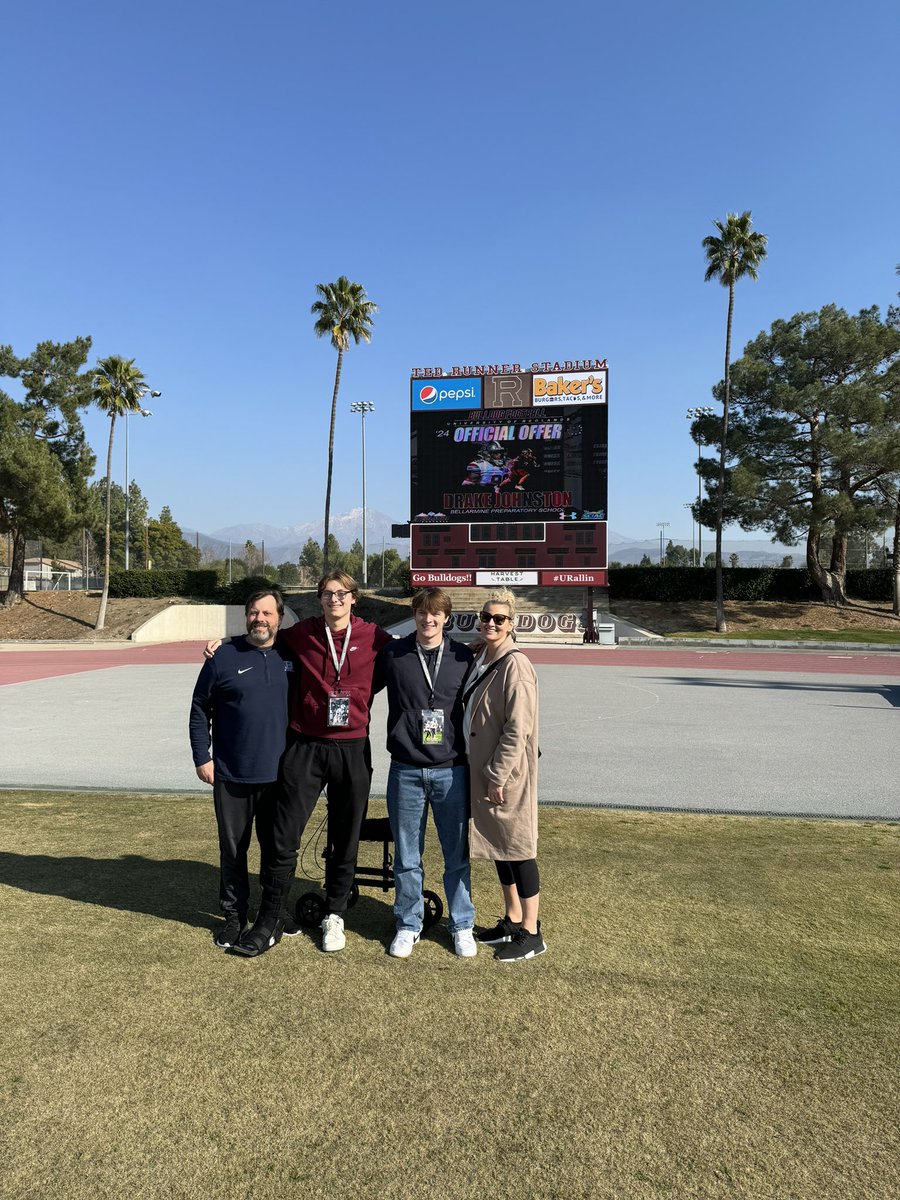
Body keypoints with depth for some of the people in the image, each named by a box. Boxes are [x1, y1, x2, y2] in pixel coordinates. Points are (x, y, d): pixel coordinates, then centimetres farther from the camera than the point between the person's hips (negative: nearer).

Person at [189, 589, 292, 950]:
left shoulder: (291, 658, 3)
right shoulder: (223, 658, -4)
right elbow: (200, 710, 0)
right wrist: (202, 757, -5)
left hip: (279, 774, 2)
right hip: (231, 775, -1)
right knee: (233, 849, 11)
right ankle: (234, 916, 27)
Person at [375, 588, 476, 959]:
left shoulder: (463, 657, 1)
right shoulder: (393, 654, 0)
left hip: (451, 771, 0)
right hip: (406, 771, 0)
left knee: (458, 855, 8)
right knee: (407, 856, 11)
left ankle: (462, 926, 26)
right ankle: (408, 925, 28)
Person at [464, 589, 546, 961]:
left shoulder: (515, 665, -17)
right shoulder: (479, 659, 8)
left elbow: (518, 729, -20)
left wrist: (498, 776, -18)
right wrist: (483, 772, 13)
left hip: (507, 775, -9)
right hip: (482, 770, 9)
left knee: (517, 849, 3)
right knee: (497, 846, 18)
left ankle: (530, 933, 18)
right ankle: (511, 920, 33)